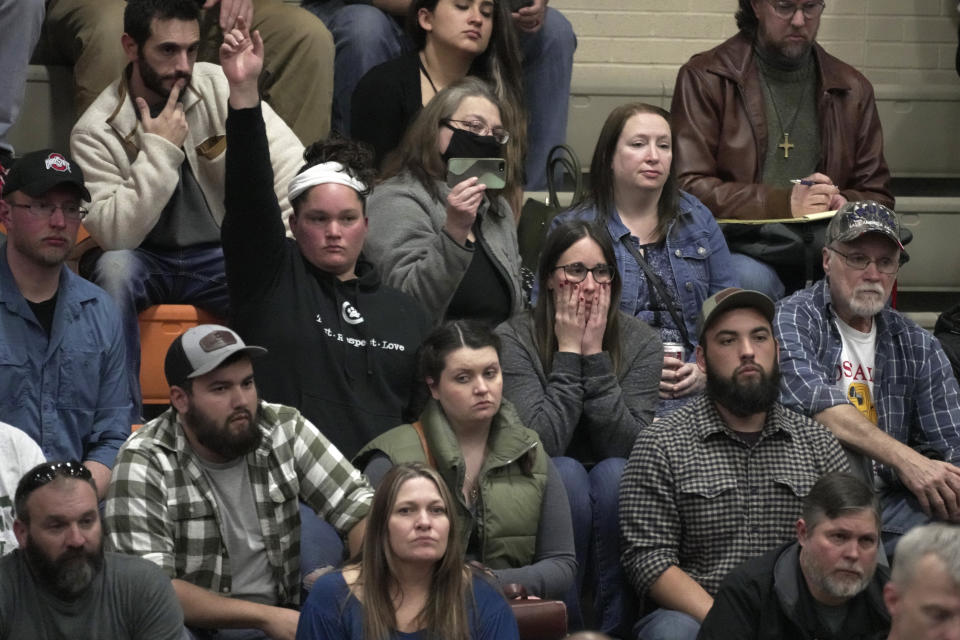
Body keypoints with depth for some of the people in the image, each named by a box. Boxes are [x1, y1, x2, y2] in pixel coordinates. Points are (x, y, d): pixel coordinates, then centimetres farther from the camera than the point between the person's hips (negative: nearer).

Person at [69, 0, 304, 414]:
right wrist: (160, 150, -24)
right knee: (113, 268, -35)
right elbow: (115, 236, -21)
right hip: (142, 260, -1)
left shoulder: (219, 86, -6)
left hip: (222, 256, 2)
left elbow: (289, 164, -15)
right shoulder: (95, 131, -12)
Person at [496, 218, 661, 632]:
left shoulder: (640, 343, -2)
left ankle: (615, 624, -23)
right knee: (566, 472, -32)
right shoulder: (513, 340, -8)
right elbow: (543, 444, -20)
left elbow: (627, 446, -14)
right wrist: (568, 353, -18)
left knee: (615, 473, -30)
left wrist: (595, 354, -18)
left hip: (613, 507, 2)